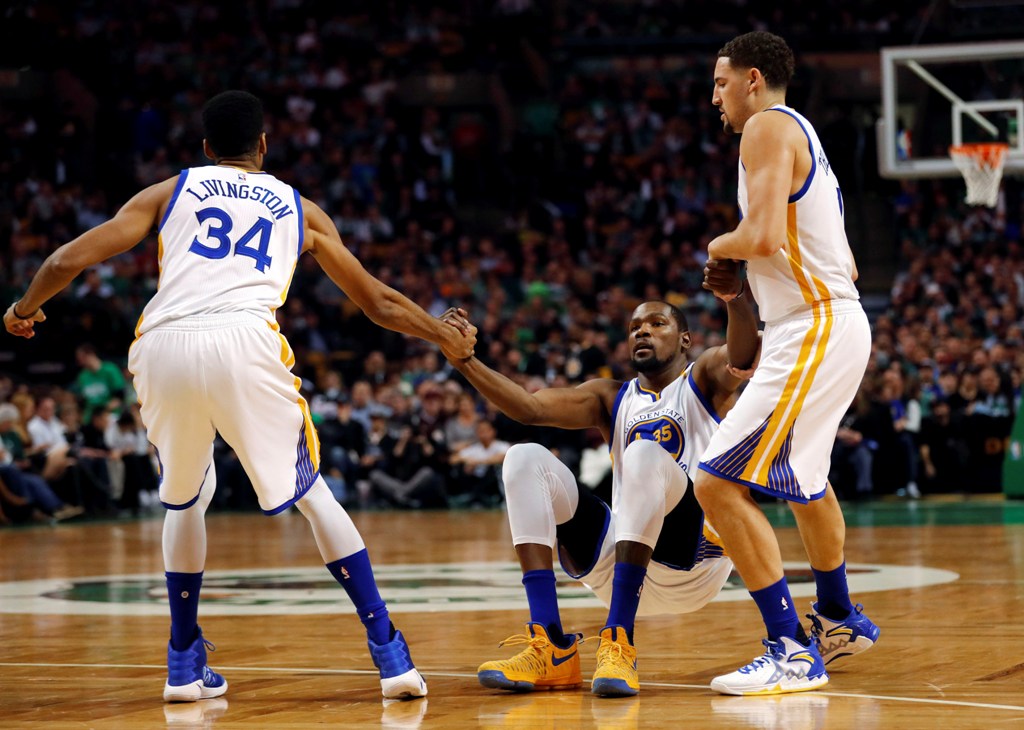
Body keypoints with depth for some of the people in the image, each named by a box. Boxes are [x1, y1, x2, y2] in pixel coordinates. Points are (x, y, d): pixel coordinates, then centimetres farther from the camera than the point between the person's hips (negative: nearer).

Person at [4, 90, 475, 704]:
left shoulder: (169, 192, 26)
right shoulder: (299, 208, 28)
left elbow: (70, 260, 18)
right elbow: (380, 303, 34)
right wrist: (449, 339, 50)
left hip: (162, 348, 1)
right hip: (245, 341, -1)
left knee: (185, 498, 25)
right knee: (311, 492, 15)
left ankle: (185, 662, 25)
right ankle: (390, 653, 7)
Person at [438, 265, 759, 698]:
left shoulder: (704, 378, 9)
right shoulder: (610, 399, 21)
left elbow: (743, 357, -16)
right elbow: (531, 407, 4)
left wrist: (734, 298, -38)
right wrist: (463, 361, -12)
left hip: (695, 556, -5)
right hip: (621, 569, 5)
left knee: (646, 454, -29)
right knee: (526, 459, -8)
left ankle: (619, 642, -39)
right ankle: (552, 649, -23)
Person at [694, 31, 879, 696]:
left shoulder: (768, 127, -9)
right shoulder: (804, 135, 21)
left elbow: (764, 235, -24)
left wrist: (720, 247, -2)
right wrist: (742, 274, 19)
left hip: (812, 331, -11)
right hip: (838, 322, 11)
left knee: (720, 483, -16)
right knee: (803, 478, 32)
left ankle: (793, 652, -16)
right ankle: (839, 620, 47)